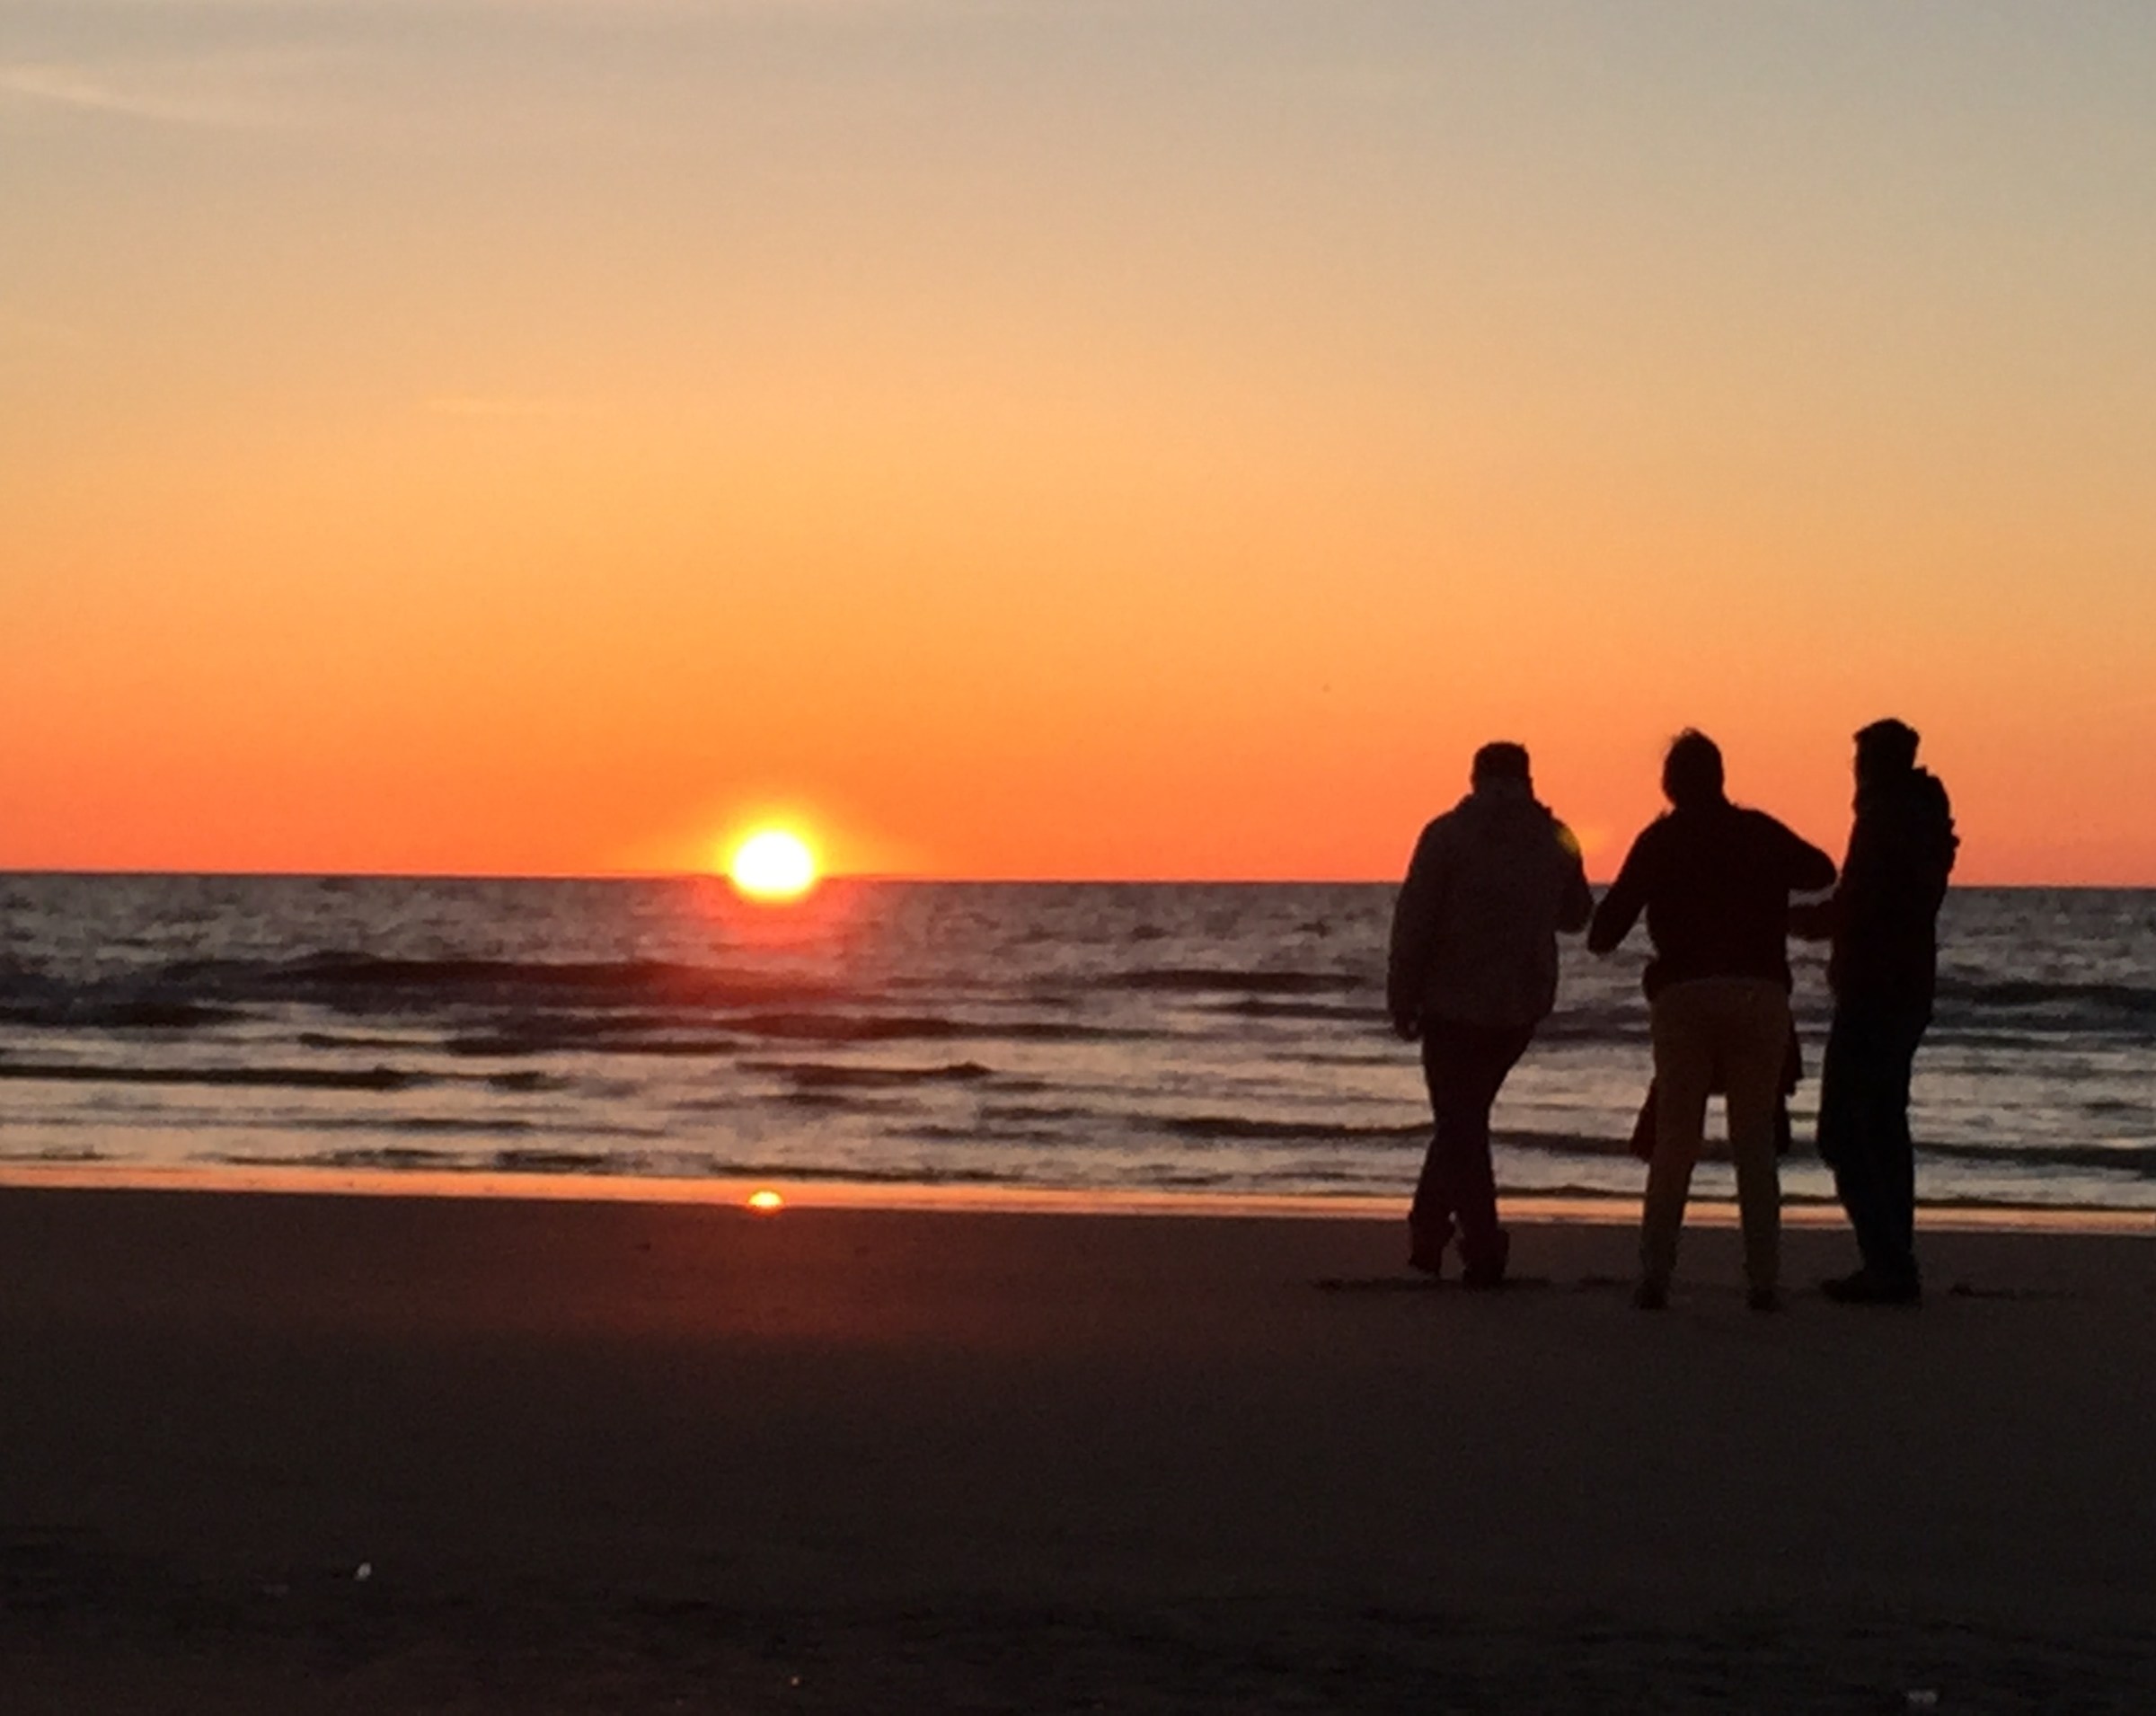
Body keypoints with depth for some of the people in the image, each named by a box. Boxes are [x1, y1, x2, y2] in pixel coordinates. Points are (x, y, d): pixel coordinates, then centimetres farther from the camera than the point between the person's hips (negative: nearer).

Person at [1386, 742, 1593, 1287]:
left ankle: (1483, 1250, -4)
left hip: (1455, 1002, -4)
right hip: (1523, 1004, 4)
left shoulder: (1447, 835, -7)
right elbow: (1576, 915, 18)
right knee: (1465, 1114, 20)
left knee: (1461, 1121, 3)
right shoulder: (1554, 841, 4)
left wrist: (1402, 999, -5)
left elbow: (1413, 922, -11)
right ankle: (1428, 1231, 23)